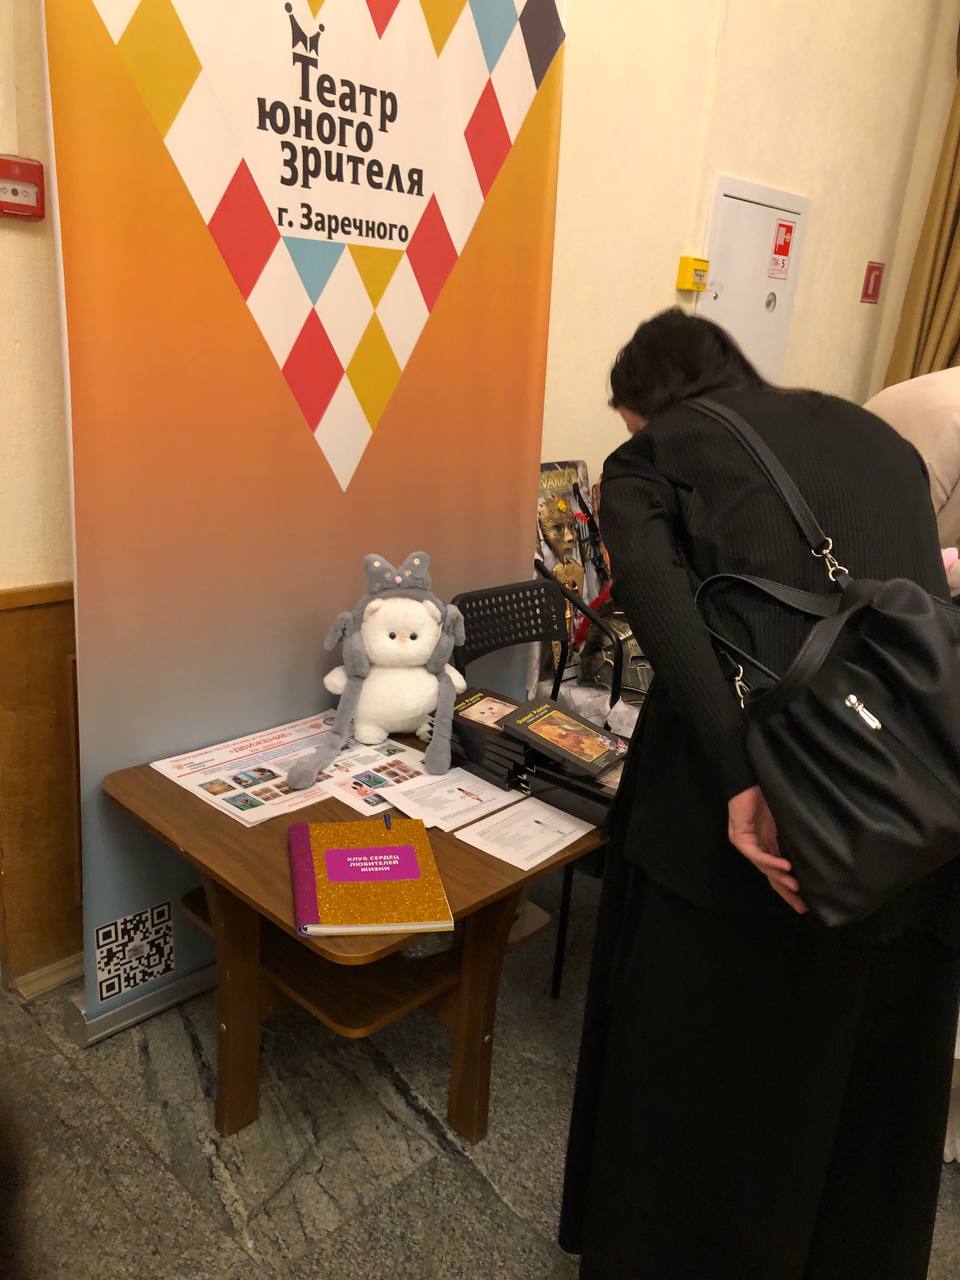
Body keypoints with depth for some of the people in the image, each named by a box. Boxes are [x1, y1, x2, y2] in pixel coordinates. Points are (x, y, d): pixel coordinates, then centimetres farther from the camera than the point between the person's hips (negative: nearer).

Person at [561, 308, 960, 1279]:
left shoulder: (652, 457, 6)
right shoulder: (876, 436, 22)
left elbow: (662, 604, -14)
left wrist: (739, 777, -21)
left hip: (754, 819, -5)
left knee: (699, 1077, 18)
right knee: (875, 1082, 26)